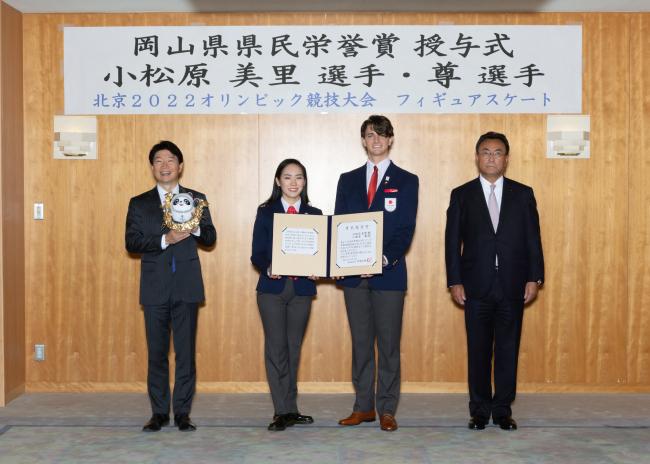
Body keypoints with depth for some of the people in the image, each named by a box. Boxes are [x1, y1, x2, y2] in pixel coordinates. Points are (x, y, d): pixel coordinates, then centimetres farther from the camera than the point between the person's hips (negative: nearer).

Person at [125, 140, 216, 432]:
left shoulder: (197, 199, 10)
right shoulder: (139, 203, 8)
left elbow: (210, 238, 6)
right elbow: (131, 243, -3)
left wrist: (196, 228, -15)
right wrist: (165, 239, -17)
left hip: (187, 286, 0)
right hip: (155, 288, 0)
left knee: (186, 351, 2)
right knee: (156, 353, 6)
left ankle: (182, 413, 11)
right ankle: (159, 413, 16)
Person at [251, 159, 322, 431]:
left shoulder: (314, 214, 8)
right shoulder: (265, 212, 2)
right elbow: (257, 254, -2)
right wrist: (268, 268, -21)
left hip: (302, 288, 2)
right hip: (272, 288, -2)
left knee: (294, 348, 8)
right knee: (276, 348, -2)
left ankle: (288, 410, 18)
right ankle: (284, 411, 3)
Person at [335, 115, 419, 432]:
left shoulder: (406, 181, 4)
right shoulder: (348, 180, 13)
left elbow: (406, 229, -4)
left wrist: (386, 258, -20)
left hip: (389, 273, -3)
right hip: (353, 274, 3)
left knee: (389, 344, 2)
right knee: (360, 343, 9)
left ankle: (387, 410, 12)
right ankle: (363, 407, 19)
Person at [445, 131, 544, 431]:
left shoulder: (523, 194, 7)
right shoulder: (462, 195, 4)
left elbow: (533, 238, 6)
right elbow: (452, 241, 1)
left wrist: (534, 278, -1)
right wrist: (454, 282, -5)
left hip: (513, 286, 1)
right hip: (476, 286, -1)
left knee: (508, 350, 6)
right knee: (478, 350, 5)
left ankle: (503, 409, 17)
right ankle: (480, 410, 16)